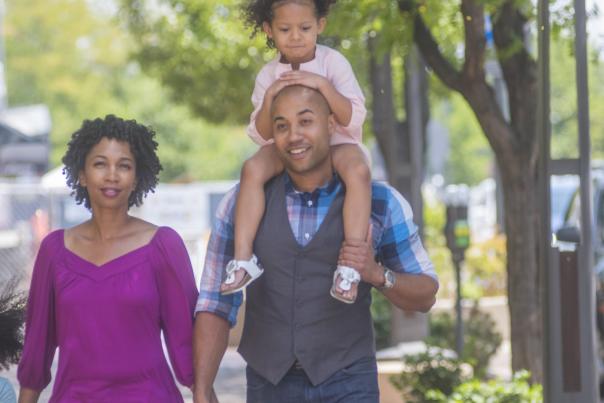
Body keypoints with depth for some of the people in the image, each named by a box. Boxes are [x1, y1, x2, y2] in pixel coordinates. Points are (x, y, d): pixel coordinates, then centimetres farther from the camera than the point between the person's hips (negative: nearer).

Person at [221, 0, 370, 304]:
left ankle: (350, 266, -41)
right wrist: (268, 99, -21)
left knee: (358, 170, -36)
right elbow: (262, 135, -2)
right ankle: (243, 258, -28)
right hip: (286, 148, 3)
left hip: (334, 142, -3)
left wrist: (323, 85, -29)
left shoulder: (333, 62, -9)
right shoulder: (268, 75, -1)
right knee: (253, 168, -28)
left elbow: (353, 119, -16)